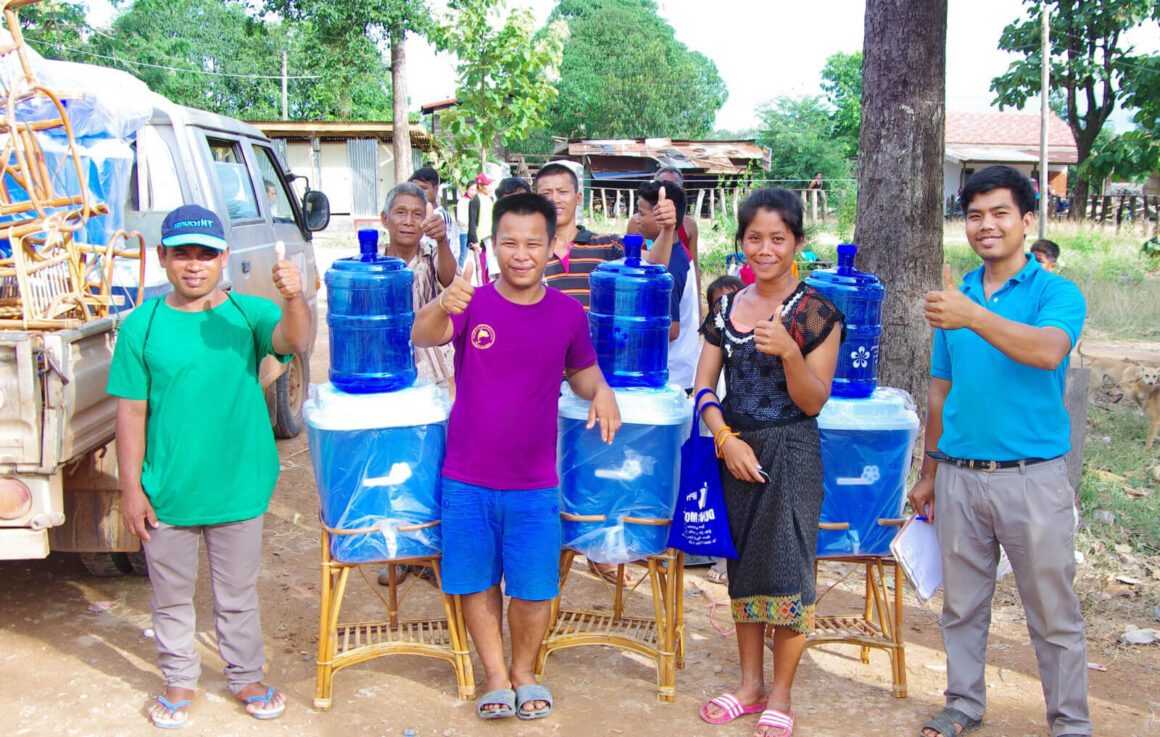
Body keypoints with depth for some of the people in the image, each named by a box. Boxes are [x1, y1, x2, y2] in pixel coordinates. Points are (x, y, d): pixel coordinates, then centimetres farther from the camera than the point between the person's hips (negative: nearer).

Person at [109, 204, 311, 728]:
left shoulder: (248, 313, -6)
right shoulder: (143, 326, -6)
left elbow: (294, 340, -26)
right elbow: (131, 412, -4)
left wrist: (294, 299, -47)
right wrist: (131, 487, -7)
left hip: (237, 486, 0)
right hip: (166, 490, 0)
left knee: (238, 594, 17)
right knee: (172, 596, 17)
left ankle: (246, 677, 35)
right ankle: (179, 682, 36)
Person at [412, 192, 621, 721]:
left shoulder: (568, 314, -2)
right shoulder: (472, 303, -7)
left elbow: (583, 373, 14)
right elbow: (422, 336, -26)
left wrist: (601, 392, -10)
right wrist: (442, 308, -50)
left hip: (534, 484, 0)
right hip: (467, 480, 0)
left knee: (533, 588, 7)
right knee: (476, 582, 12)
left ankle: (524, 670, 32)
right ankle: (496, 676, 31)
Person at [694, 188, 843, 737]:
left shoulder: (816, 312, -7)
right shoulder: (726, 308, 6)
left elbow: (813, 402, -8)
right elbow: (704, 385, 5)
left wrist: (788, 352, -25)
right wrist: (726, 437, -10)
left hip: (790, 454, -4)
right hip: (734, 447, 5)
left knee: (787, 569, -2)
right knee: (743, 566, 13)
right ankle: (750, 684, 27)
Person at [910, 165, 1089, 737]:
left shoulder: (1056, 292, -5)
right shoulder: (955, 296, 9)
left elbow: (1048, 351, -28)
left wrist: (973, 317, -39)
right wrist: (928, 474, 16)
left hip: (1032, 476, -4)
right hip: (959, 476, 4)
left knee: (1054, 613, 5)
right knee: (961, 603, 15)